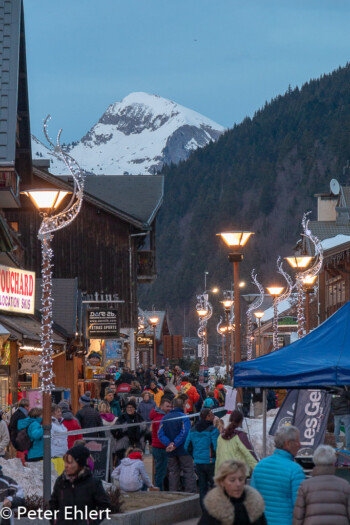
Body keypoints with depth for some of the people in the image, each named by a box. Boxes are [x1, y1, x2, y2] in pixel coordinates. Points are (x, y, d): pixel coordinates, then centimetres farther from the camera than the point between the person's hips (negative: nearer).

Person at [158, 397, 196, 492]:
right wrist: (175, 444, -17)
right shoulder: (184, 417, -9)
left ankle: (173, 492, 10)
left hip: (171, 452, 4)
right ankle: (190, 492, -6)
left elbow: (160, 434, -3)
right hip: (184, 451, -4)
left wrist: (168, 444, -13)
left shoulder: (165, 418, 5)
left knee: (173, 473, 11)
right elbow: (184, 433, -20)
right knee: (188, 472, 0)